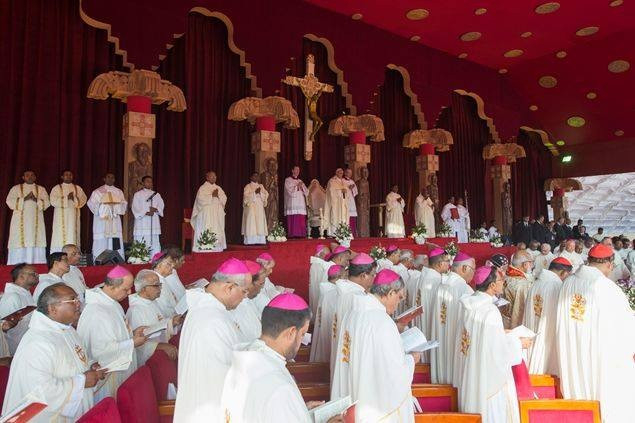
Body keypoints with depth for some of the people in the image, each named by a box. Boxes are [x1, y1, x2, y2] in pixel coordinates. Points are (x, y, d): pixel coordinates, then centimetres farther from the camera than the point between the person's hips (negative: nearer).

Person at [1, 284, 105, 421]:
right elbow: (41, 392, -32)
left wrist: (90, 367, -4)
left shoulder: (67, 330, 1)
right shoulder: (37, 344, -27)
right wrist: (82, 381, -25)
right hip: (52, 417, -8)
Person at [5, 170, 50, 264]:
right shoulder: (16, 188, 14)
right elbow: (10, 201, 1)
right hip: (20, 221, -1)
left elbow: (47, 203, 6)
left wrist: (36, 200, -12)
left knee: (36, 243, -7)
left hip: (36, 221, 1)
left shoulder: (41, 189, 16)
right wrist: (24, 199, -12)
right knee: (19, 243, -9)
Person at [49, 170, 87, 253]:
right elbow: (53, 201, -5)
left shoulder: (78, 188, 15)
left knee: (72, 236, -2)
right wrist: (66, 198, -15)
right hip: (61, 218, -2)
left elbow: (83, 200, 4)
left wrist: (74, 198, -13)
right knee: (60, 237, -8)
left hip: (73, 218, 2)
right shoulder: (57, 188, 8)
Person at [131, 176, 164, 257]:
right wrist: (146, 213, -17)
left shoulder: (156, 194, 16)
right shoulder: (138, 194, 6)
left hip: (154, 222, 3)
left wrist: (156, 209, -12)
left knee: (154, 243, -1)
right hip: (142, 222, -3)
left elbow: (161, 205, 10)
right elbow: (135, 208, -3)